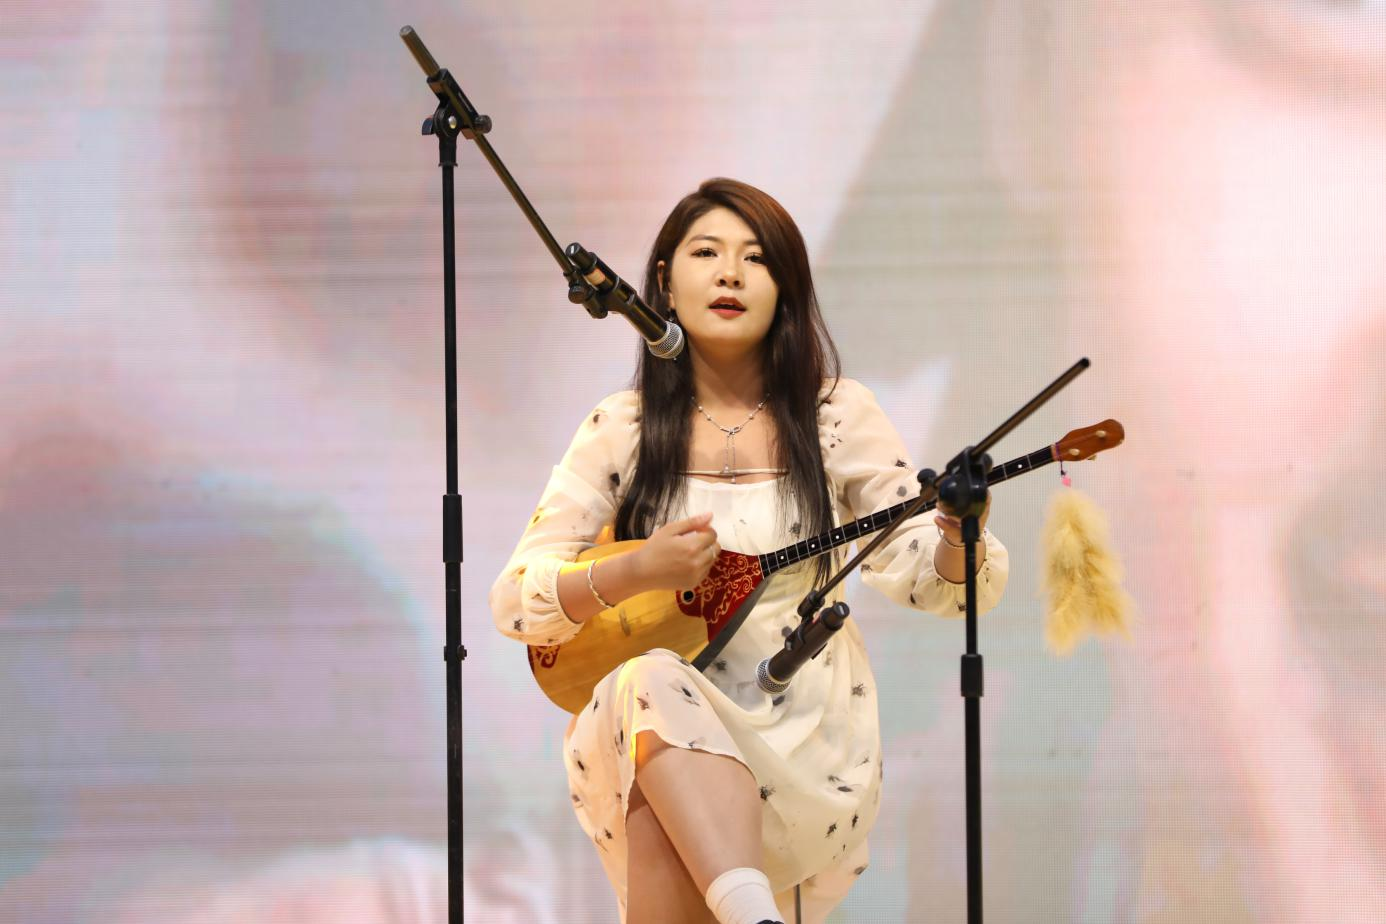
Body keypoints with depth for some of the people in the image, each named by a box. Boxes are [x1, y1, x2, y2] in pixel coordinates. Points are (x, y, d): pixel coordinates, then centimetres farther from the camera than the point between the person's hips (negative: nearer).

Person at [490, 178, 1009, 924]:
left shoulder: (835, 418, 5)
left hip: (806, 748, -1)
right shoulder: (622, 432, 5)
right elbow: (515, 603, 1)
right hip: (653, 725, 1)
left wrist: (962, 542, -23)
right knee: (655, 684, -37)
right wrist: (632, 573, -17)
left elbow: (934, 580, 1)